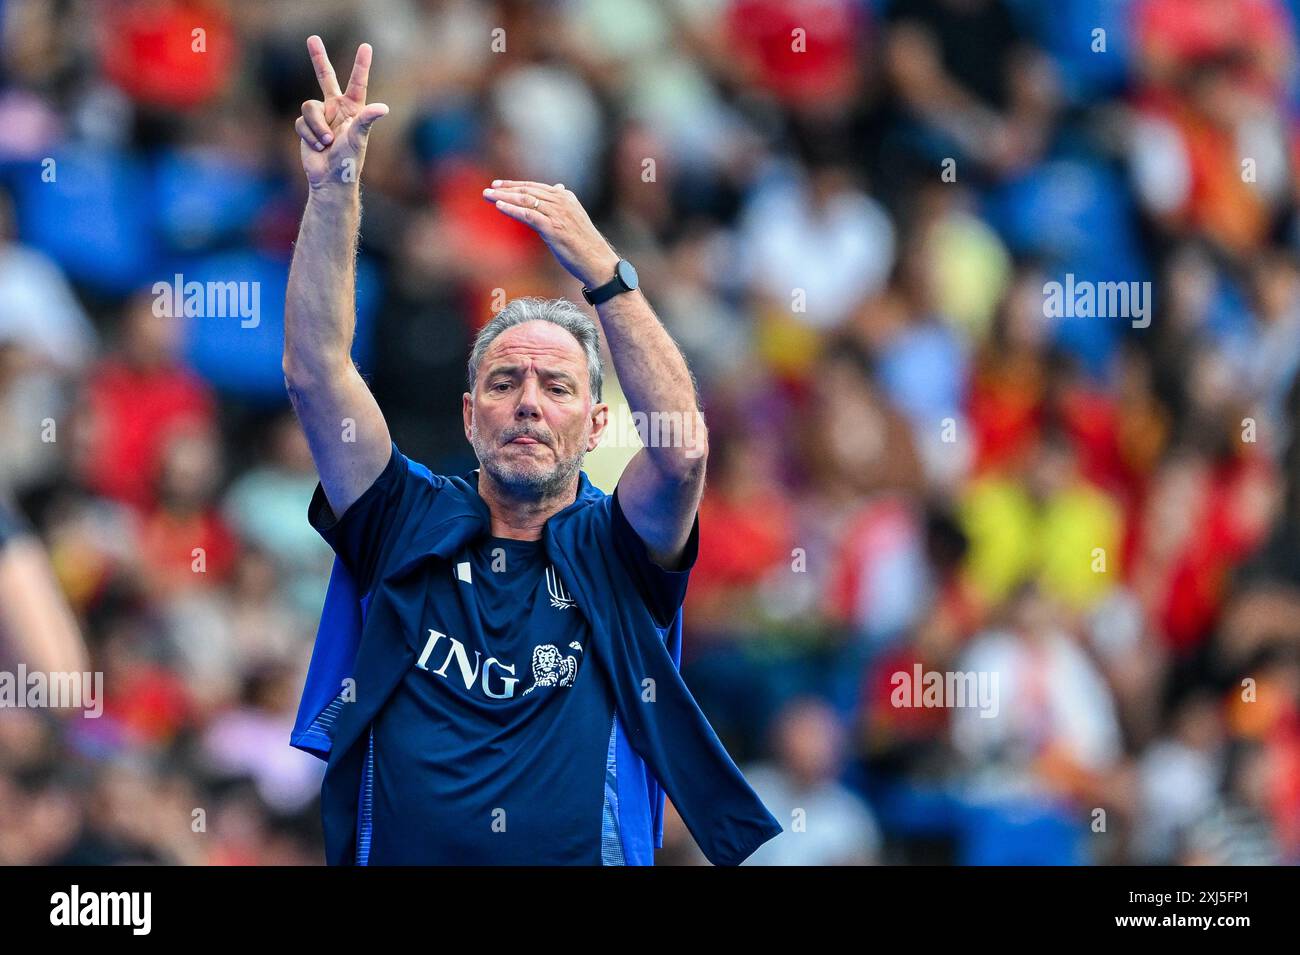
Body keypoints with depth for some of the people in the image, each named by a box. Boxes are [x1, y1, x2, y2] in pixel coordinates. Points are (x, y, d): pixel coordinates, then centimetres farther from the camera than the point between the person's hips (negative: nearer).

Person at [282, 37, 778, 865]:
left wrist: (599, 268, -13)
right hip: (396, 860, 1)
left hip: (586, 859, -1)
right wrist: (333, 193, -3)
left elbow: (683, 447, -8)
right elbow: (316, 370, 6)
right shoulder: (409, 529, 14)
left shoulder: (614, 554, 11)